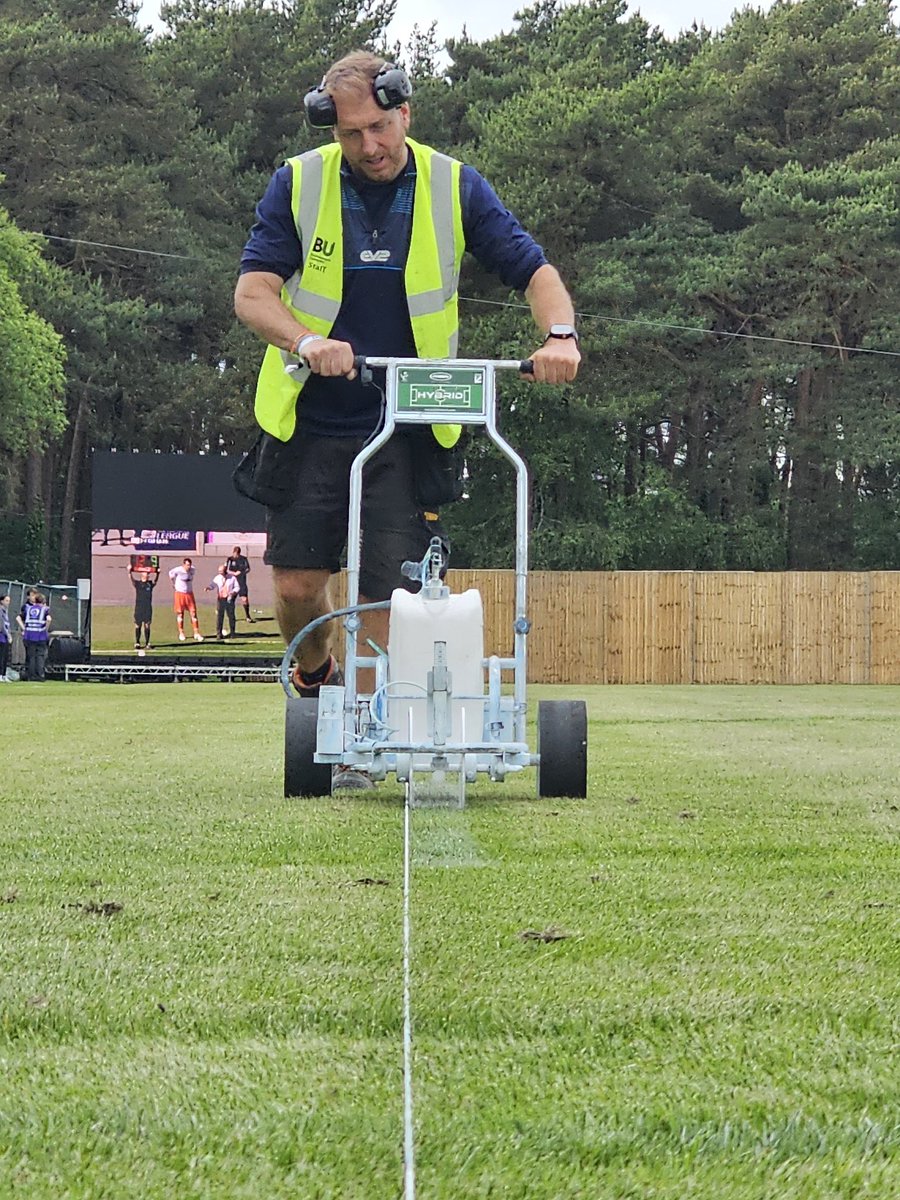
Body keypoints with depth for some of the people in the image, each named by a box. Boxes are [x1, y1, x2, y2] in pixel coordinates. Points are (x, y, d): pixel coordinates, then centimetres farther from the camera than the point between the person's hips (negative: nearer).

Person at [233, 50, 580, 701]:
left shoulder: (455, 187, -1)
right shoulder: (297, 184, -2)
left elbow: (536, 272, -1)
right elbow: (253, 291, -9)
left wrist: (559, 335, -22)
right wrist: (308, 342, -30)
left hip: (407, 429, -1)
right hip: (308, 422, 1)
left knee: (394, 595, -8)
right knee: (297, 585, 2)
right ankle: (315, 676, 33)